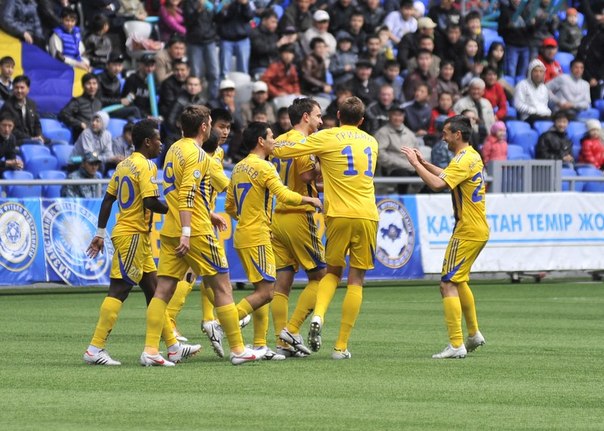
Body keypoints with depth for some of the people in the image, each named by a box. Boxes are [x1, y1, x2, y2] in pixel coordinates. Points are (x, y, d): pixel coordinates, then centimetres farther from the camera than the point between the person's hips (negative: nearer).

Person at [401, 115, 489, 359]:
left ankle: (456, 345, -15)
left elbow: (437, 184, -28)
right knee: (459, 281, 25)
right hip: (478, 230, 10)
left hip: (467, 232, -10)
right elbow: (448, 177, 27)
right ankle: (473, 334, 33)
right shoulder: (472, 156, 13)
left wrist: (416, 164, -17)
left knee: (448, 284, -11)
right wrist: (424, 163, 19)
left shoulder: (464, 159, -18)